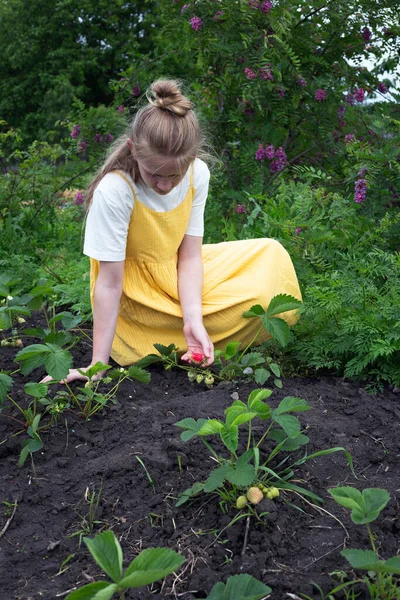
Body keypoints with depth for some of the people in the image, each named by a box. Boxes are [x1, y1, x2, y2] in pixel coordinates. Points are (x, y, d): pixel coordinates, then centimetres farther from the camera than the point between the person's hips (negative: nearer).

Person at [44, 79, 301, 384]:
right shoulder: (113, 191, -28)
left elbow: (189, 256, -10)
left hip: (178, 277, 7)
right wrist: (97, 364, -24)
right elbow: (109, 282, -25)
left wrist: (194, 321, -23)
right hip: (137, 294, -7)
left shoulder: (197, 173, -13)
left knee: (271, 254, -2)